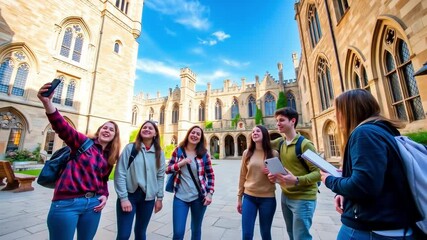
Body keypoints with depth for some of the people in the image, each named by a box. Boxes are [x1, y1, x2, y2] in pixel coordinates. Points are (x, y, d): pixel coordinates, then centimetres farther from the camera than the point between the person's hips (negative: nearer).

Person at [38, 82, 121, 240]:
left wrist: (105, 196, 0)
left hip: (93, 204, 5)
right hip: (67, 203, -5)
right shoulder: (84, 142, -3)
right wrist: (47, 102, -35)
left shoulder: (110, 157, 10)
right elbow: (62, 127, -20)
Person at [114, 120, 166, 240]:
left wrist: (159, 198, 4)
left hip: (148, 197, 3)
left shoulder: (159, 153, 2)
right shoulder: (130, 148, -7)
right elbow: (120, 174, -8)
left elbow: (160, 176, 5)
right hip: (129, 195, -2)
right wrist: (123, 197, -11)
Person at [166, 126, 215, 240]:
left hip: (199, 197, 1)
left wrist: (210, 193, -6)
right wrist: (181, 163, -17)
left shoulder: (204, 154, -5)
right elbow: (167, 170, -1)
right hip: (180, 197, 0)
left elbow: (211, 175, 1)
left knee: (196, 229, 18)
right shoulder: (178, 151, -3)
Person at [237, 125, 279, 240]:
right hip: (249, 197, 1)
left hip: (268, 198, 0)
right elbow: (242, 176, 5)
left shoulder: (274, 153, -4)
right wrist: (239, 197, 8)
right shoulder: (246, 153, -1)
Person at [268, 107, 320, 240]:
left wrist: (297, 180, -34)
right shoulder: (280, 142, 1)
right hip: (285, 196, 6)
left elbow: (318, 172, -17)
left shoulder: (305, 144, -17)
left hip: (303, 198, -6)